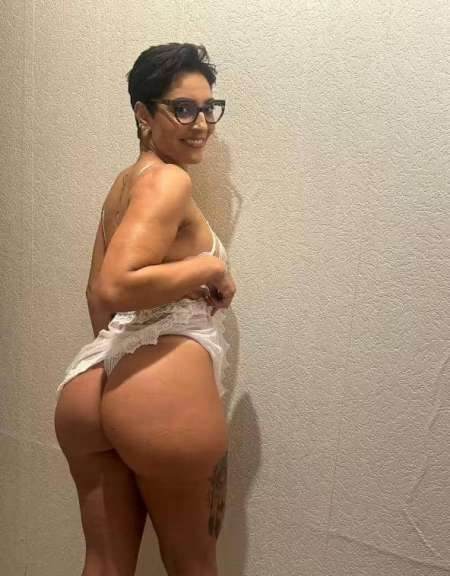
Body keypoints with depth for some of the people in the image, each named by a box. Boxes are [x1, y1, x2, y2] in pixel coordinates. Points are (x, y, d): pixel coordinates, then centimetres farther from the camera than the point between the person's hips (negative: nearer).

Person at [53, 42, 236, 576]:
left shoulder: (123, 182, 18)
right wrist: (211, 268, -12)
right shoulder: (168, 180, -10)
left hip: (86, 386, 8)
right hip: (162, 394, -8)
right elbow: (118, 286, -23)